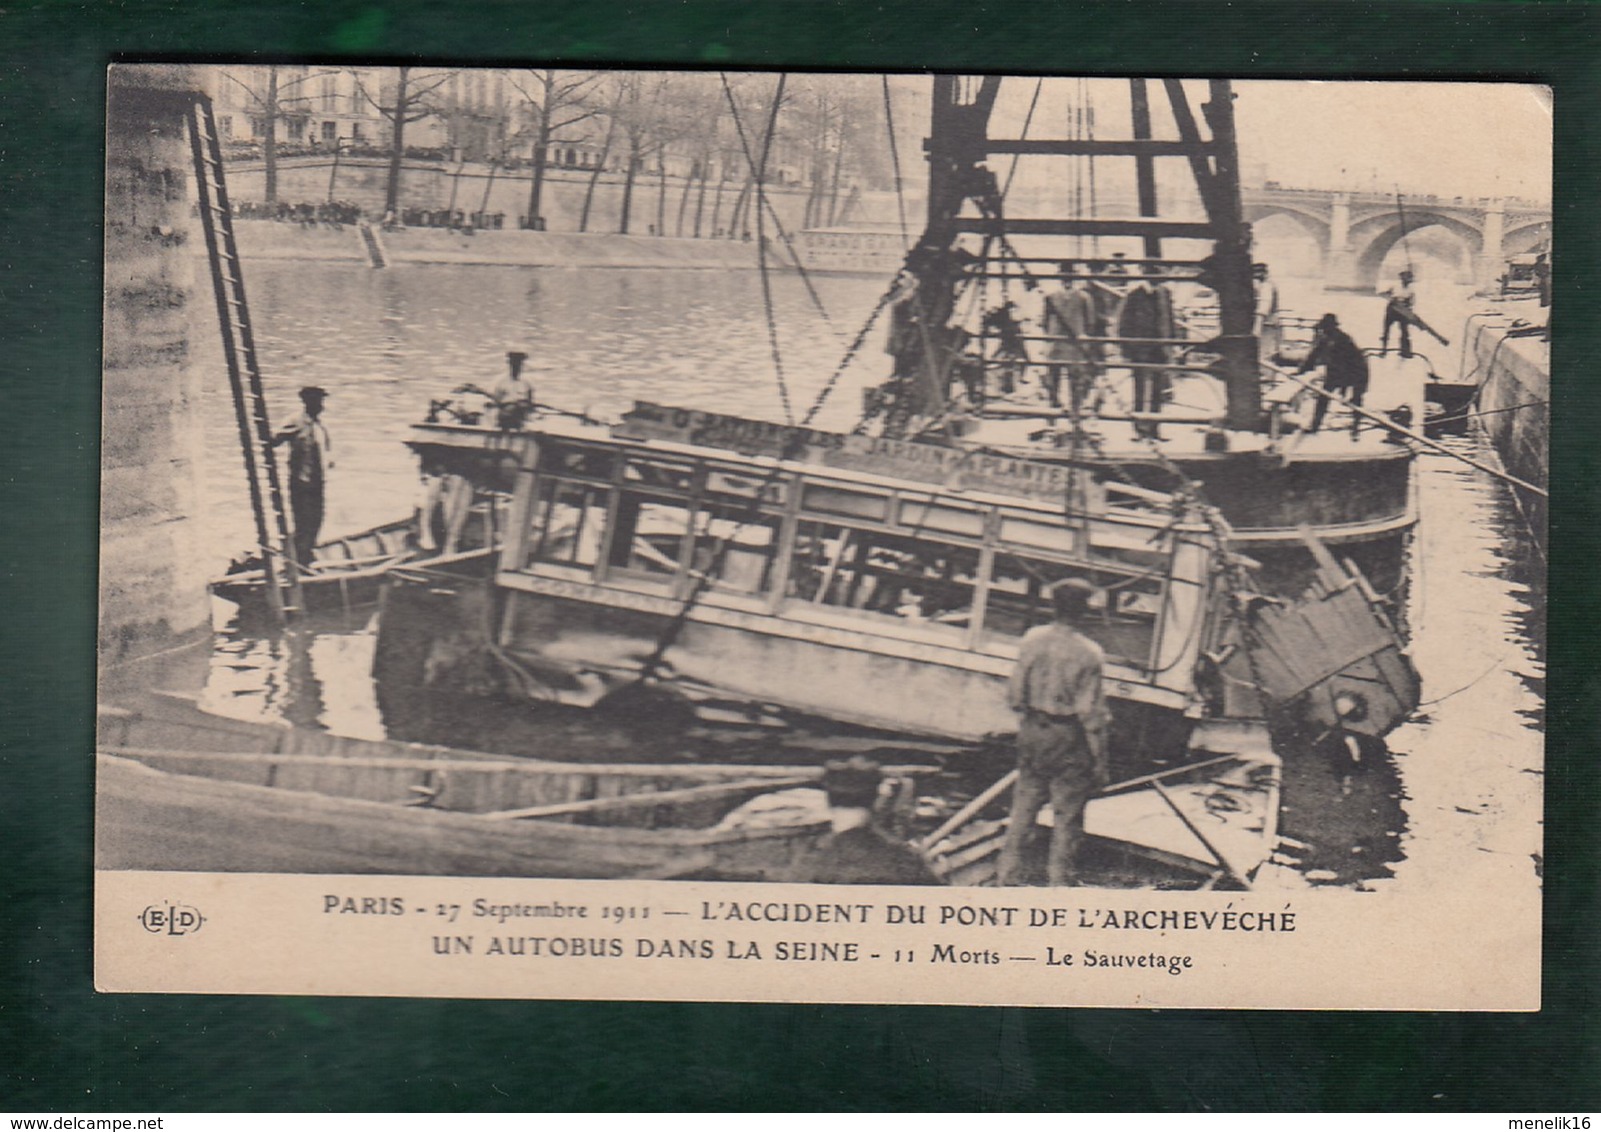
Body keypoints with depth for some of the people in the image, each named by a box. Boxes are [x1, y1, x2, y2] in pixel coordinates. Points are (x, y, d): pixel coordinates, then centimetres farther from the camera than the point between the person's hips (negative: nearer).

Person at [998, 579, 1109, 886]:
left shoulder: (1033, 639, -6)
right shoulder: (1089, 654, -18)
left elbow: (1015, 694, 0)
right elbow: (1091, 714, -15)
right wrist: (1099, 762, -8)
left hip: (1033, 732, 4)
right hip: (1068, 740, -4)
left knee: (1024, 806, 16)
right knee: (1067, 814, 8)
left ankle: (1009, 875, 24)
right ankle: (1059, 879, 15)